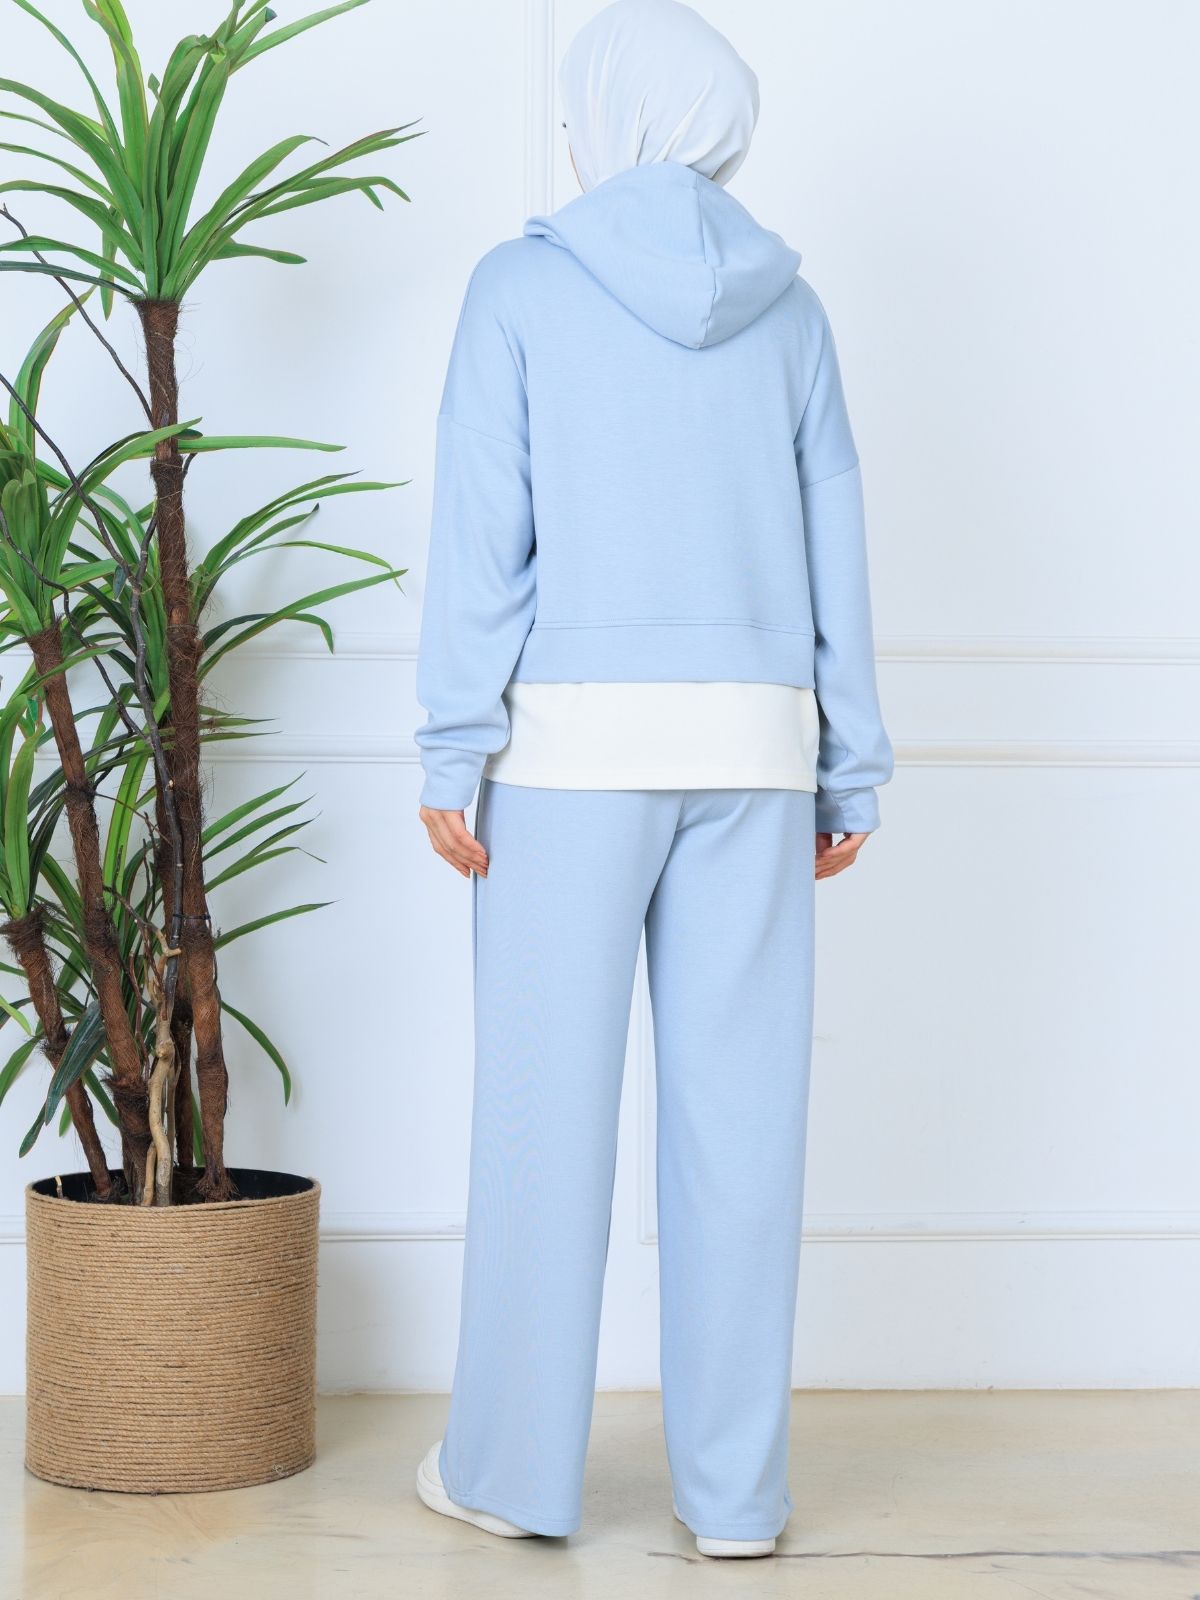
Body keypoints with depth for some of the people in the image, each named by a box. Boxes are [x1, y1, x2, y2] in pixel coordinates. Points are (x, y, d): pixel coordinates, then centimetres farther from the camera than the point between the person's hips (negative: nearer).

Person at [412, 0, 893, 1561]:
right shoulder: (786, 305, 8)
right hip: (751, 736, 3)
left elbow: (480, 533, -8)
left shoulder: (522, 286, -2)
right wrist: (847, 775, 10)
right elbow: (835, 552, 7)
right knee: (737, 1110, 4)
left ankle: (516, 1463, 13)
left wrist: (452, 756, -6)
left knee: (547, 1097, 5)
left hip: (577, 732, -3)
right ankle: (733, 1485, 9)